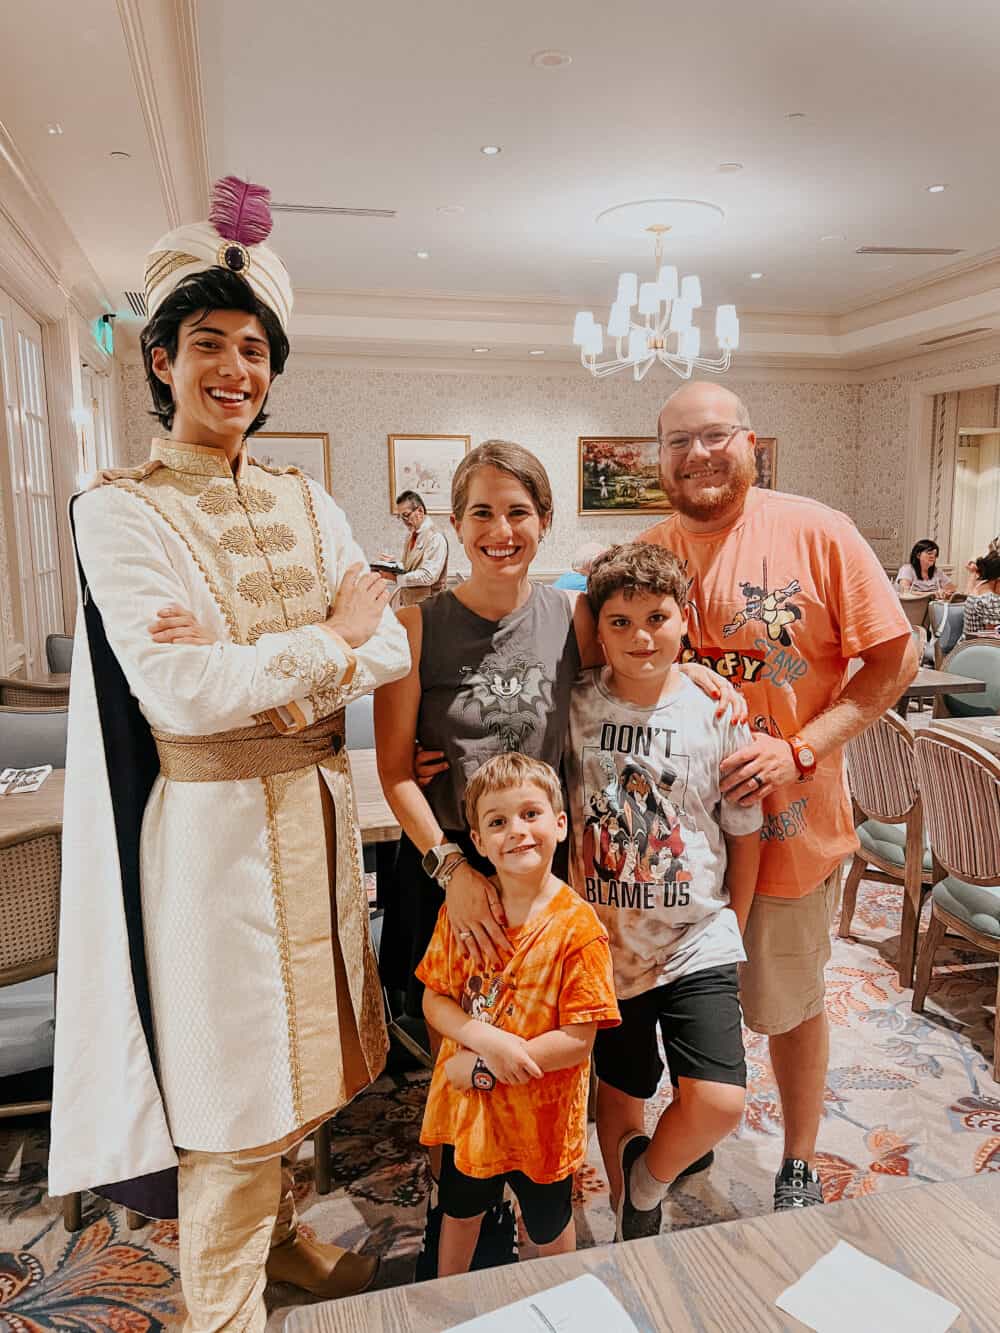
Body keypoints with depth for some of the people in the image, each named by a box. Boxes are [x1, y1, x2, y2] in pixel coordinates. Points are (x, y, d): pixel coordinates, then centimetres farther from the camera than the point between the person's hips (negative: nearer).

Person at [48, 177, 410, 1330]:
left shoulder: (304, 503, 8)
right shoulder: (122, 511, -9)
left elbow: (389, 651, 0)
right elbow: (181, 693, -20)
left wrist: (258, 671, -16)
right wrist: (330, 638, -11)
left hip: (311, 810, 6)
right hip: (210, 825, -5)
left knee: (285, 1048, 20)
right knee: (229, 1072, 7)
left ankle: (276, 1234, 46)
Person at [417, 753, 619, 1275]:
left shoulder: (578, 928, -23)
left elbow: (578, 1040, -22)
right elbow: (434, 1002, -6)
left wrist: (485, 1069, -21)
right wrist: (486, 1038, -26)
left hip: (541, 1114, -3)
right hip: (466, 1106, 3)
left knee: (549, 1226, 24)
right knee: (460, 1210, 28)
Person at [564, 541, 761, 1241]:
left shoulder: (718, 714, -9)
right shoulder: (575, 704, -8)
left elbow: (745, 835, 2)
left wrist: (731, 932, 7)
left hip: (696, 940, -1)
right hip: (605, 941, 1)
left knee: (719, 1102, -13)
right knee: (619, 1092, 16)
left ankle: (645, 1179, 21)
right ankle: (633, 1226, 45)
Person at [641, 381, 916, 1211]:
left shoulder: (815, 532, -12)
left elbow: (894, 658, -10)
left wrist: (800, 750, -20)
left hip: (789, 818, -3)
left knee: (788, 1004, 17)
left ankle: (800, 1170, 41)